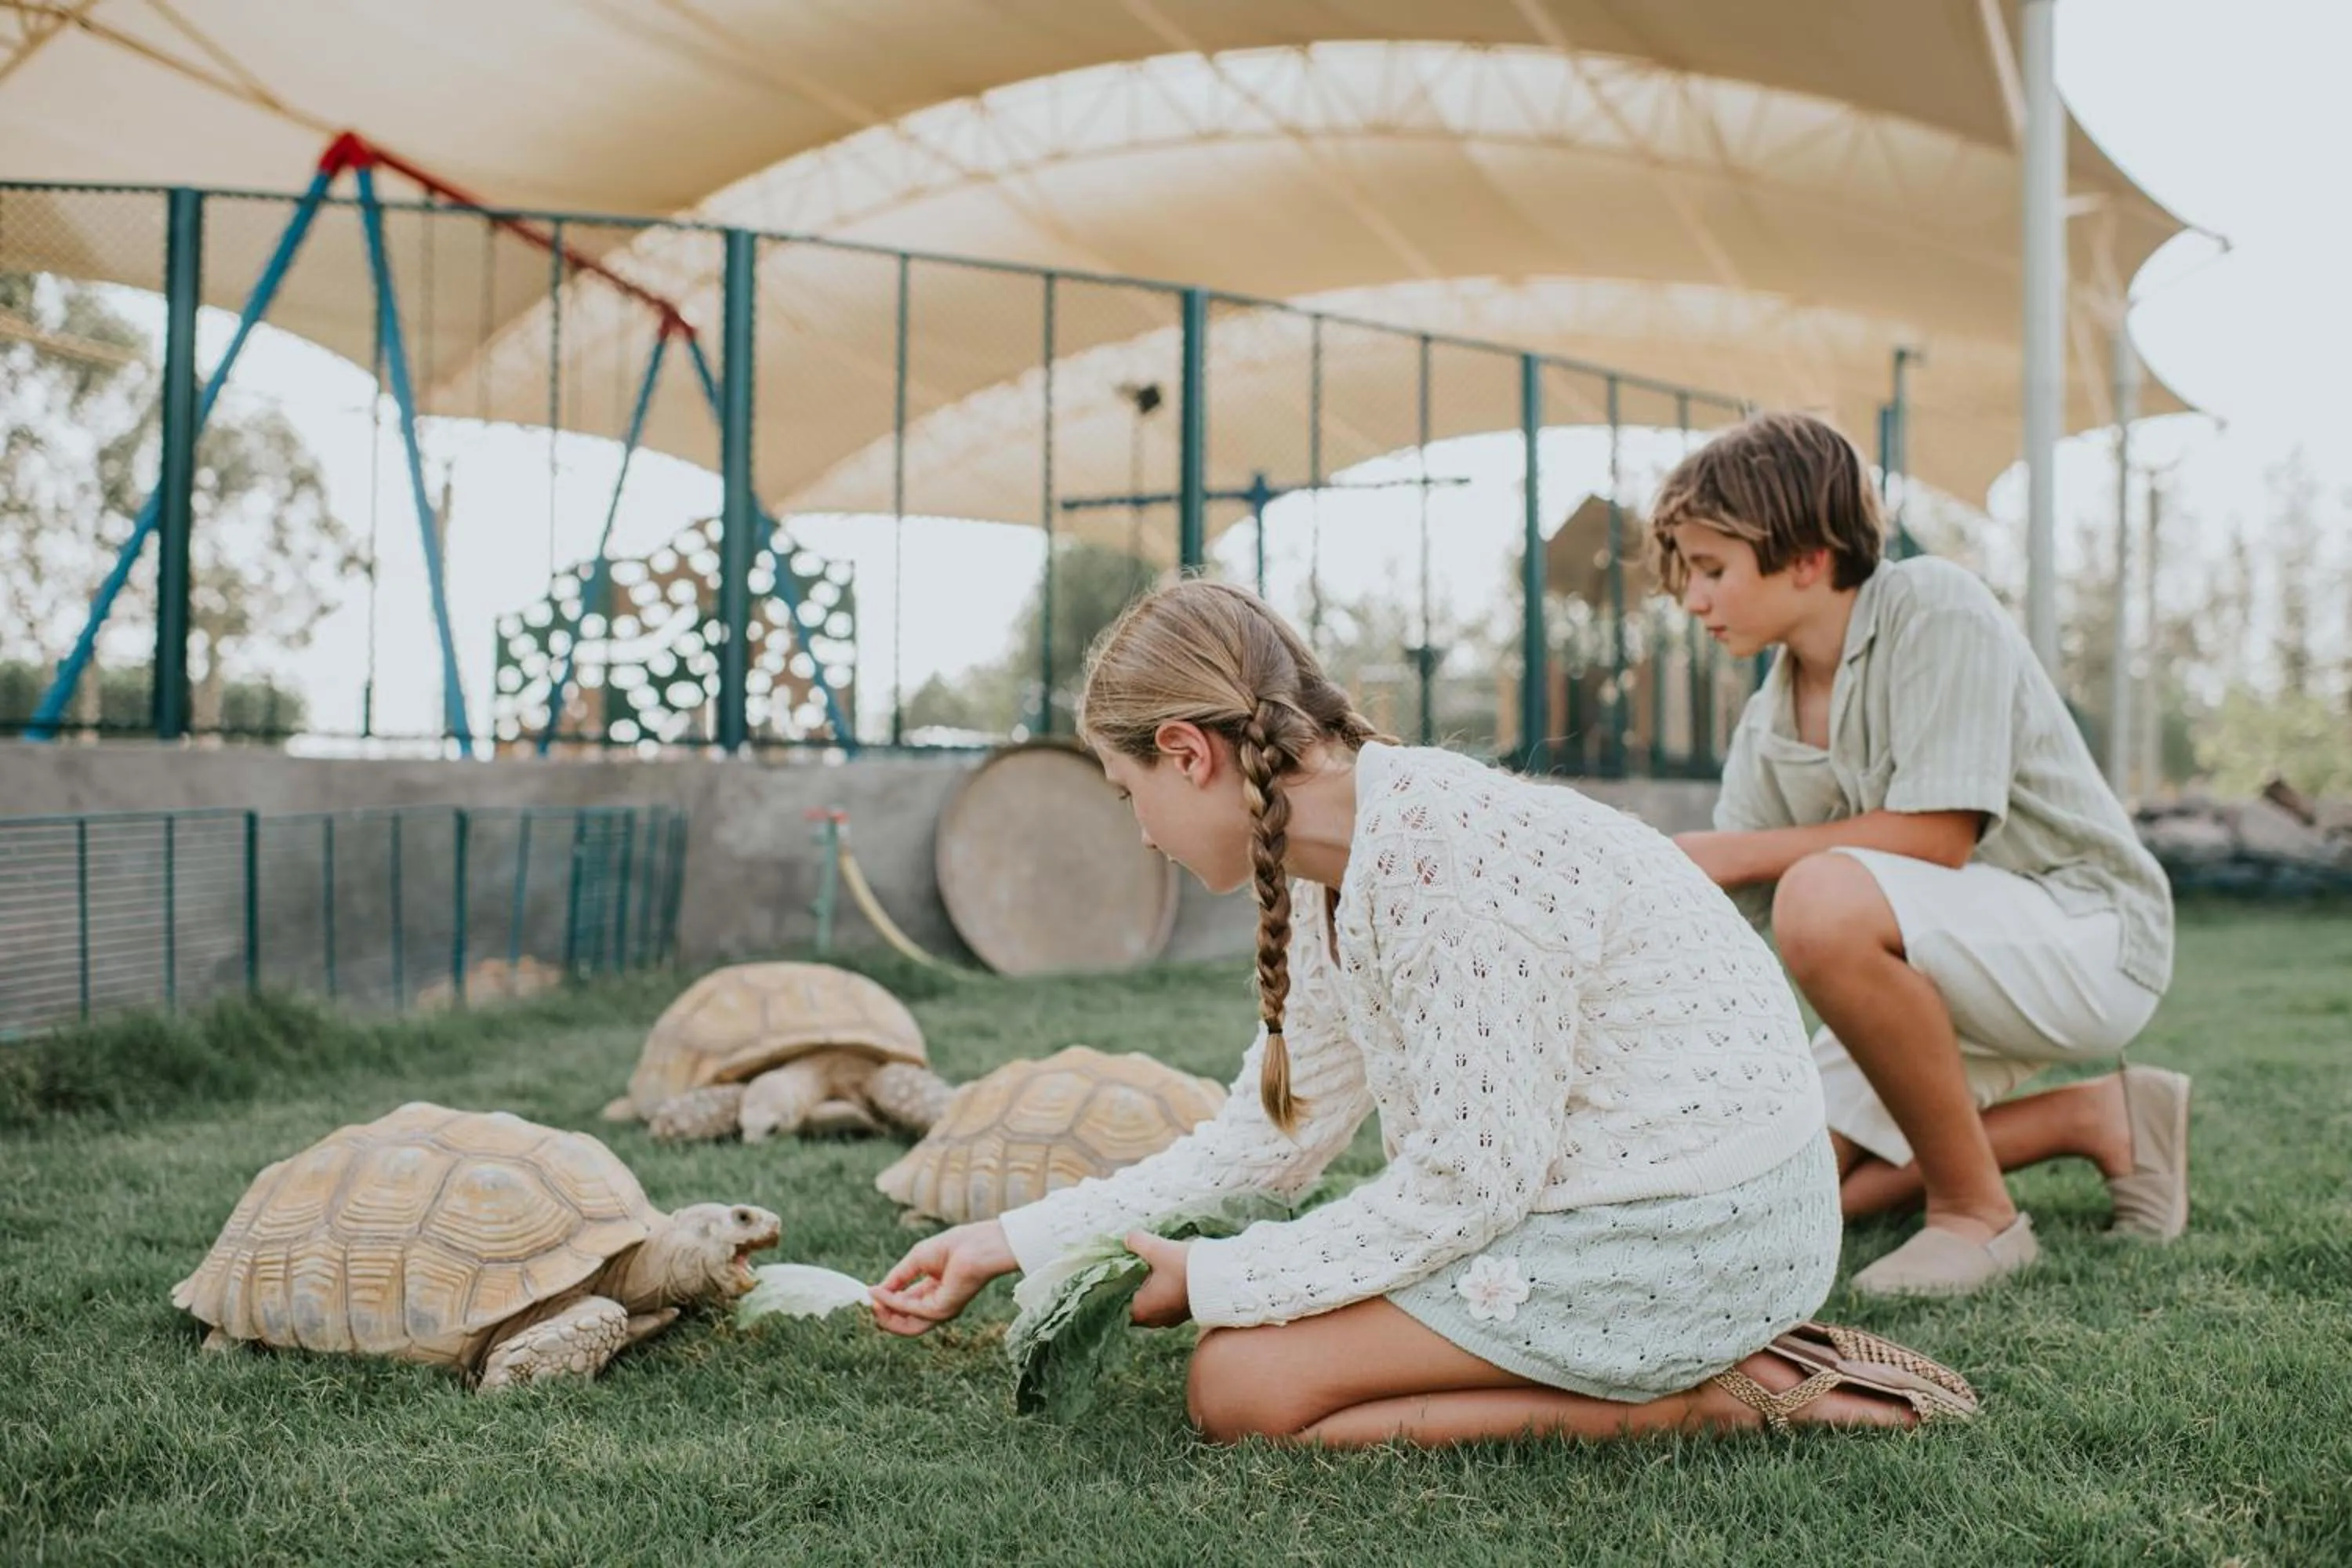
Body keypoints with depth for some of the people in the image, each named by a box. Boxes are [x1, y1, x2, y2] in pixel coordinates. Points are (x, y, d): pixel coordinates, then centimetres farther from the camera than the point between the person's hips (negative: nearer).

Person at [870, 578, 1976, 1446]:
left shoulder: (1452, 858, -25)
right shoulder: (1344, 867, 5)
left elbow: (1463, 1186, -22)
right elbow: (1268, 1138, 11)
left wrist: (1213, 1282, -10)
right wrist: (1007, 1244, 11)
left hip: (1698, 1232, -10)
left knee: (1241, 1384, -10)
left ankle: (1698, 1402, -6)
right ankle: (1711, 1353, 11)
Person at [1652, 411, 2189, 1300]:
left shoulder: (1935, 610, -16)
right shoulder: (1765, 731, 4)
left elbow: (1937, 835, -24)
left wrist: (1732, 852, -19)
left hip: (2087, 935, -8)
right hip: (1948, 966, 8)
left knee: (1824, 896, -35)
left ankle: (1977, 1216, -17)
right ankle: (2092, 1121, 12)